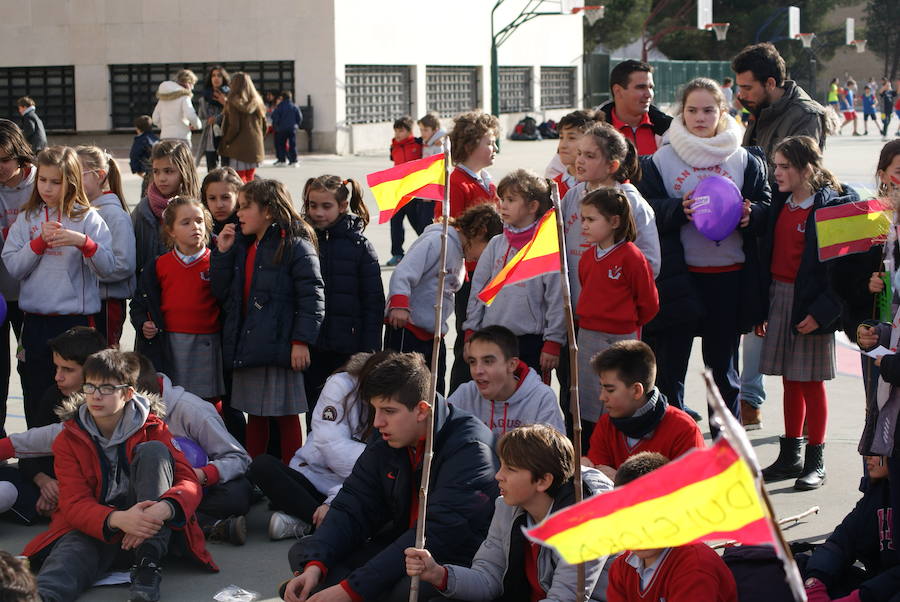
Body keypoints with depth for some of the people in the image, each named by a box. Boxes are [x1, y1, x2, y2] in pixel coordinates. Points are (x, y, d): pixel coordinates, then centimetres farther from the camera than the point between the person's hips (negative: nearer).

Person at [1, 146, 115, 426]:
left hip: (76, 321, -3)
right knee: (36, 399, 9)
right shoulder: (26, 219, 9)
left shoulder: (88, 218, -1)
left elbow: (107, 268, -9)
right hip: (35, 322, 3)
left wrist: (83, 242, -25)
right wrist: (40, 241, -13)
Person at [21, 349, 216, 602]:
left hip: (147, 522, 1)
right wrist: (119, 520, -31)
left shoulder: (152, 430, 5)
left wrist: (163, 509, -33)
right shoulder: (68, 440, 6)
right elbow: (74, 503, -6)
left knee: (152, 450, -20)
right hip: (96, 528, 0)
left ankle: (148, 564, -31)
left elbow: (189, 481, -6)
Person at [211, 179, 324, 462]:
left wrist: (301, 340, -19)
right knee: (254, 416, 15)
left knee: (286, 417, 2)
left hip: (279, 345, -7)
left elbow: (312, 296, -14)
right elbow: (222, 292, 11)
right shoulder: (241, 246, 14)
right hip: (245, 347, 7)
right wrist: (222, 253, 1)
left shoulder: (295, 246, -9)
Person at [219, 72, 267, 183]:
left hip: (239, 147, -6)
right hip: (255, 147, 6)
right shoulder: (257, 102, 10)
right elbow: (264, 127, 14)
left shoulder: (233, 102, -9)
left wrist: (225, 142, 0)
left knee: (240, 179, -4)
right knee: (250, 178, 13)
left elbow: (234, 127, -13)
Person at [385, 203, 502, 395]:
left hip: (434, 336, 10)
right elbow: (403, 272, -20)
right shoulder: (440, 240, -10)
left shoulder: (461, 256, 19)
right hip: (406, 329, -10)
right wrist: (399, 304, -33)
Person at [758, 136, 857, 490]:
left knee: (811, 382, 2)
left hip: (810, 302, -6)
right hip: (779, 295, 6)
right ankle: (790, 456, 23)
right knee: (790, 380, 13)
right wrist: (762, 306, 9)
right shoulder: (780, 202, 8)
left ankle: (815, 462, 13)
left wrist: (821, 312, -20)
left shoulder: (833, 205, -12)